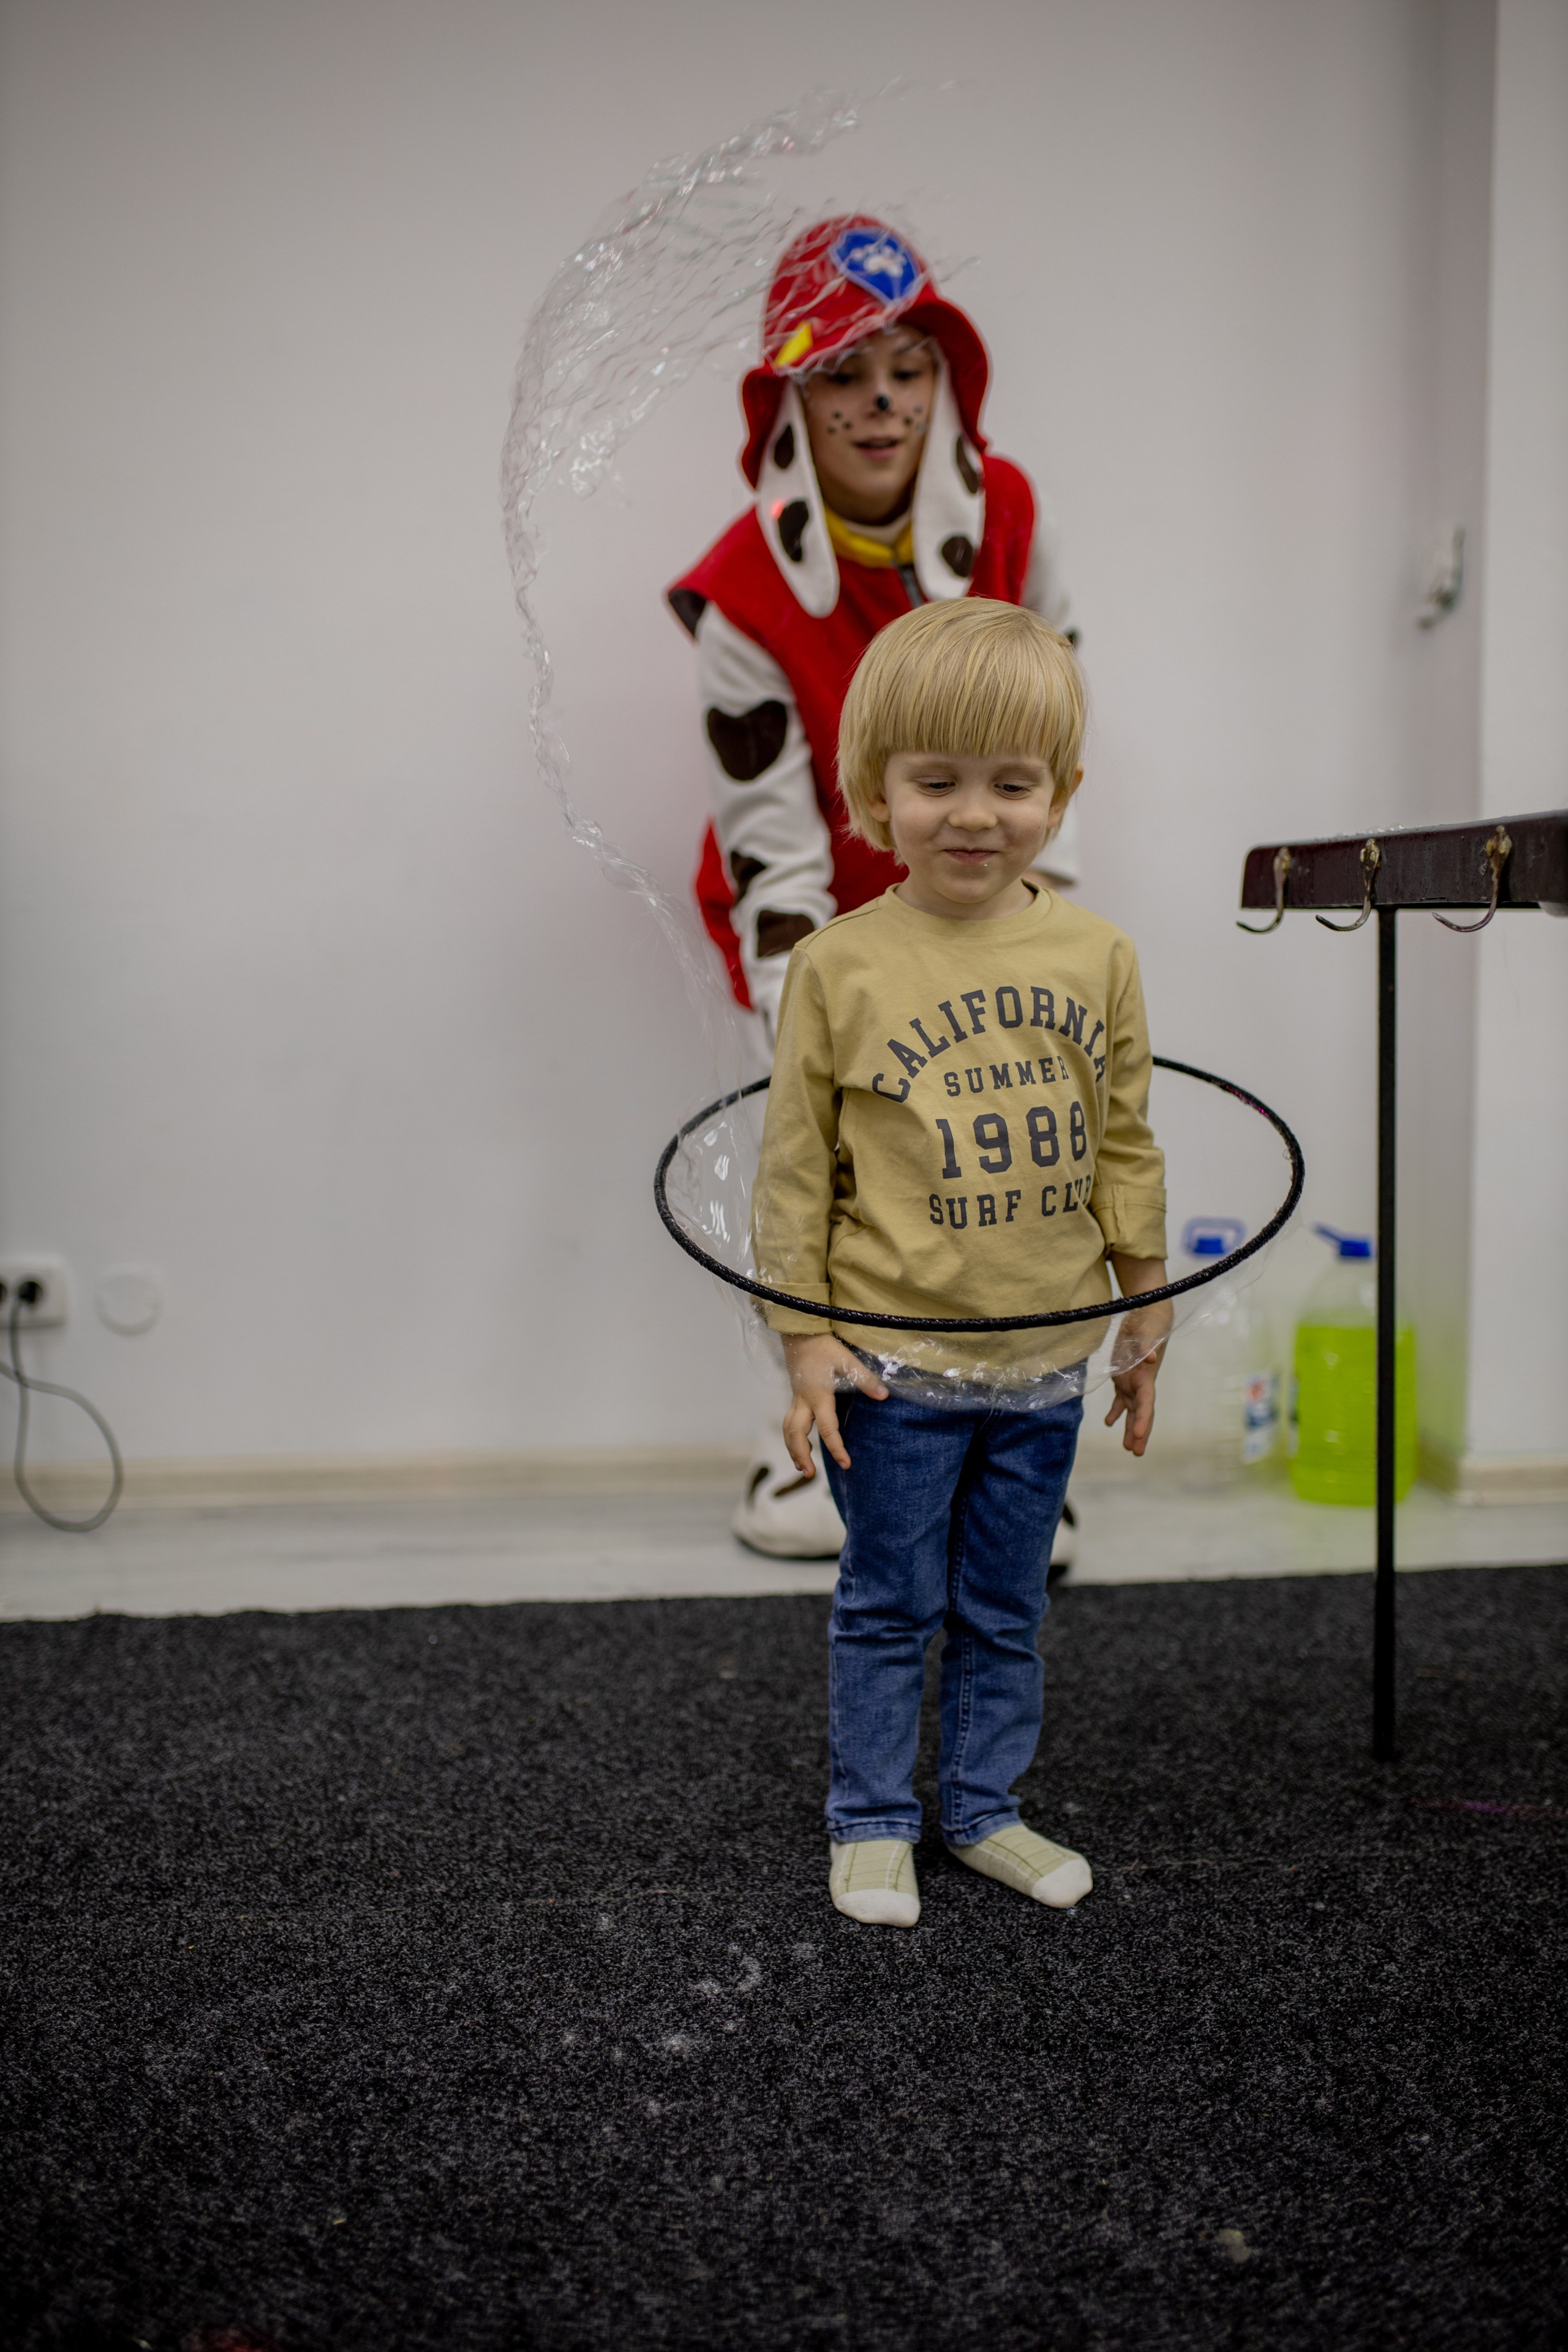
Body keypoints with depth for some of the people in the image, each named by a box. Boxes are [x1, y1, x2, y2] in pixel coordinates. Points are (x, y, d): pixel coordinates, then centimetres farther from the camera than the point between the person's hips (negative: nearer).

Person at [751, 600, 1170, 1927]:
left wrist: (1147, 1318, 11)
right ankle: (873, 1824, 27)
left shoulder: (1097, 958, -1)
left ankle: (987, 1808, 34)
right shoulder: (841, 968, -9)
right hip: (895, 1364, -3)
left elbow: (1126, 1150, 8)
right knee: (891, 1608, 10)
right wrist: (807, 1339, -7)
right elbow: (794, 1168, -5)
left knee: (1007, 1607, 17)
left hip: (1045, 1363, 3)